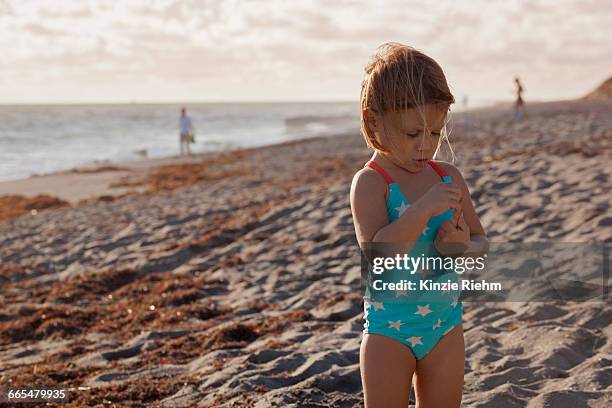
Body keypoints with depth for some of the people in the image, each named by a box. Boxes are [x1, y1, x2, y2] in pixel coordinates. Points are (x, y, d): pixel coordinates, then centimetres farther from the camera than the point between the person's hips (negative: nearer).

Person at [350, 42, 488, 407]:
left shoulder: (449, 178, 2)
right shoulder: (370, 182, -15)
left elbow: (482, 240, 9)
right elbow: (375, 252, -26)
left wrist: (464, 247, -14)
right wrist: (423, 209, -35)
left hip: (446, 324, 5)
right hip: (390, 327, -4)